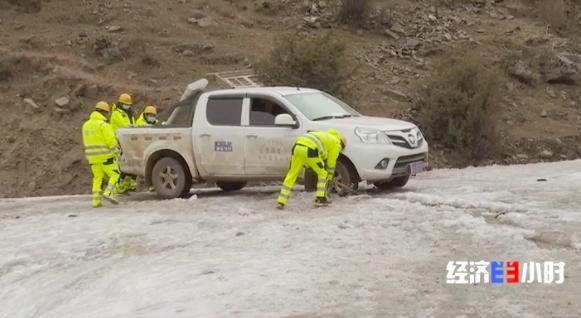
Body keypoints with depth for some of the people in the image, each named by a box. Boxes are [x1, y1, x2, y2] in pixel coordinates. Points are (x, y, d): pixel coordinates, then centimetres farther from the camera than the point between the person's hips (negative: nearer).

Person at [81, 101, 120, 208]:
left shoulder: (86, 125, 11)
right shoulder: (103, 124, -12)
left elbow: (87, 142, 14)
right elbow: (111, 140, -16)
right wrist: (115, 150, 0)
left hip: (92, 157, 7)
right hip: (105, 156, -7)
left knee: (98, 178, 13)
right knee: (114, 174, 3)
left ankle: (96, 200, 5)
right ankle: (108, 193, -13)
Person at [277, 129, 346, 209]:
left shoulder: (325, 137, 40)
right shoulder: (336, 143, 18)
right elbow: (331, 163, 20)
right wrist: (329, 178, 33)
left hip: (297, 147, 7)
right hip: (310, 150, -7)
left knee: (291, 175, 12)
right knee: (323, 174, 15)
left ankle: (281, 202, 7)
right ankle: (321, 199, 15)